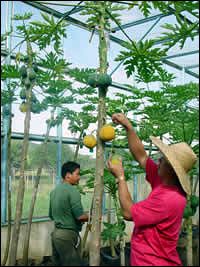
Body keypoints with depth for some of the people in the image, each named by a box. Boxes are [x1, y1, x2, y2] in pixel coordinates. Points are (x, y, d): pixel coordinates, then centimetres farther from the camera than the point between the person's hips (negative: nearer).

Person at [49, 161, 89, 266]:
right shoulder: (72, 190, -16)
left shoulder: (54, 190, 10)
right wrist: (89, 218, -1)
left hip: (56, 233, 9)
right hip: (68, 235, -8)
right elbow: (80, 216, -20)